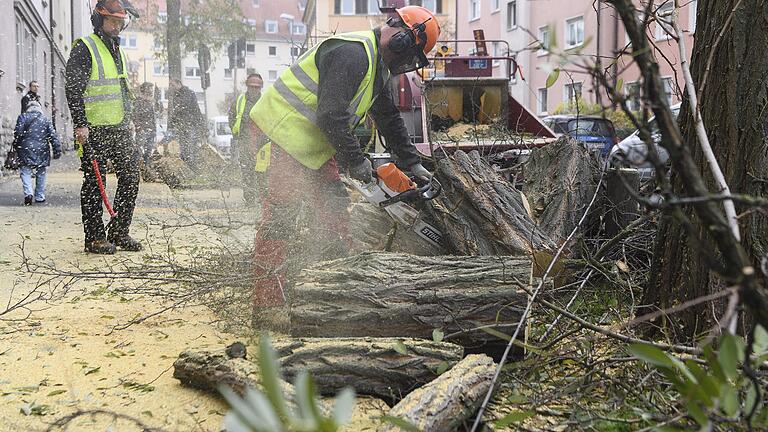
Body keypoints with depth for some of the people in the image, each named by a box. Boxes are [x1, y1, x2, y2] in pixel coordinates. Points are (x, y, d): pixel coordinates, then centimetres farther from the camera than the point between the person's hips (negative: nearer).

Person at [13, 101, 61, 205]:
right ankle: (40, 196, 15)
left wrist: (15, 146, 7)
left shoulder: (23, 117, 3)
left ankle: (28, 193, -21)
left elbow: (18, 133, -5)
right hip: (42, 150, 2)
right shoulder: (45, 119, 7)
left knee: (25, 171, 0)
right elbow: (53, 136, 2)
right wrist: (57, 150, 4)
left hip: (26, 149, -2)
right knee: (41, 173, 12)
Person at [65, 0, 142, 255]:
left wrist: (128, 123, 22)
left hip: (120, 129, 8)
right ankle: (95, 238, 5)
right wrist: (80, 124, -20)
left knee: (131, 178, 6)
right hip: (94, 130, -8)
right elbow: (73, 89, -13)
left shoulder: (119, 51, 19)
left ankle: (119, 233, 16)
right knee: (94, 183, -2)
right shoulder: (84, 49, -6)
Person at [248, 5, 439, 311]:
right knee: (282, 216, -14)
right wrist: (355, 161, -15)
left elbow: (389, 119, 21)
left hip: (314, 143, 11)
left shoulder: (377, 68, 13)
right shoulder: (351, 54, -22)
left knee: (334, 207, 11)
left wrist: (413, 164, 17)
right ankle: (265, 306, -13)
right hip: (283, 131, -11)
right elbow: (331, 115, -27)